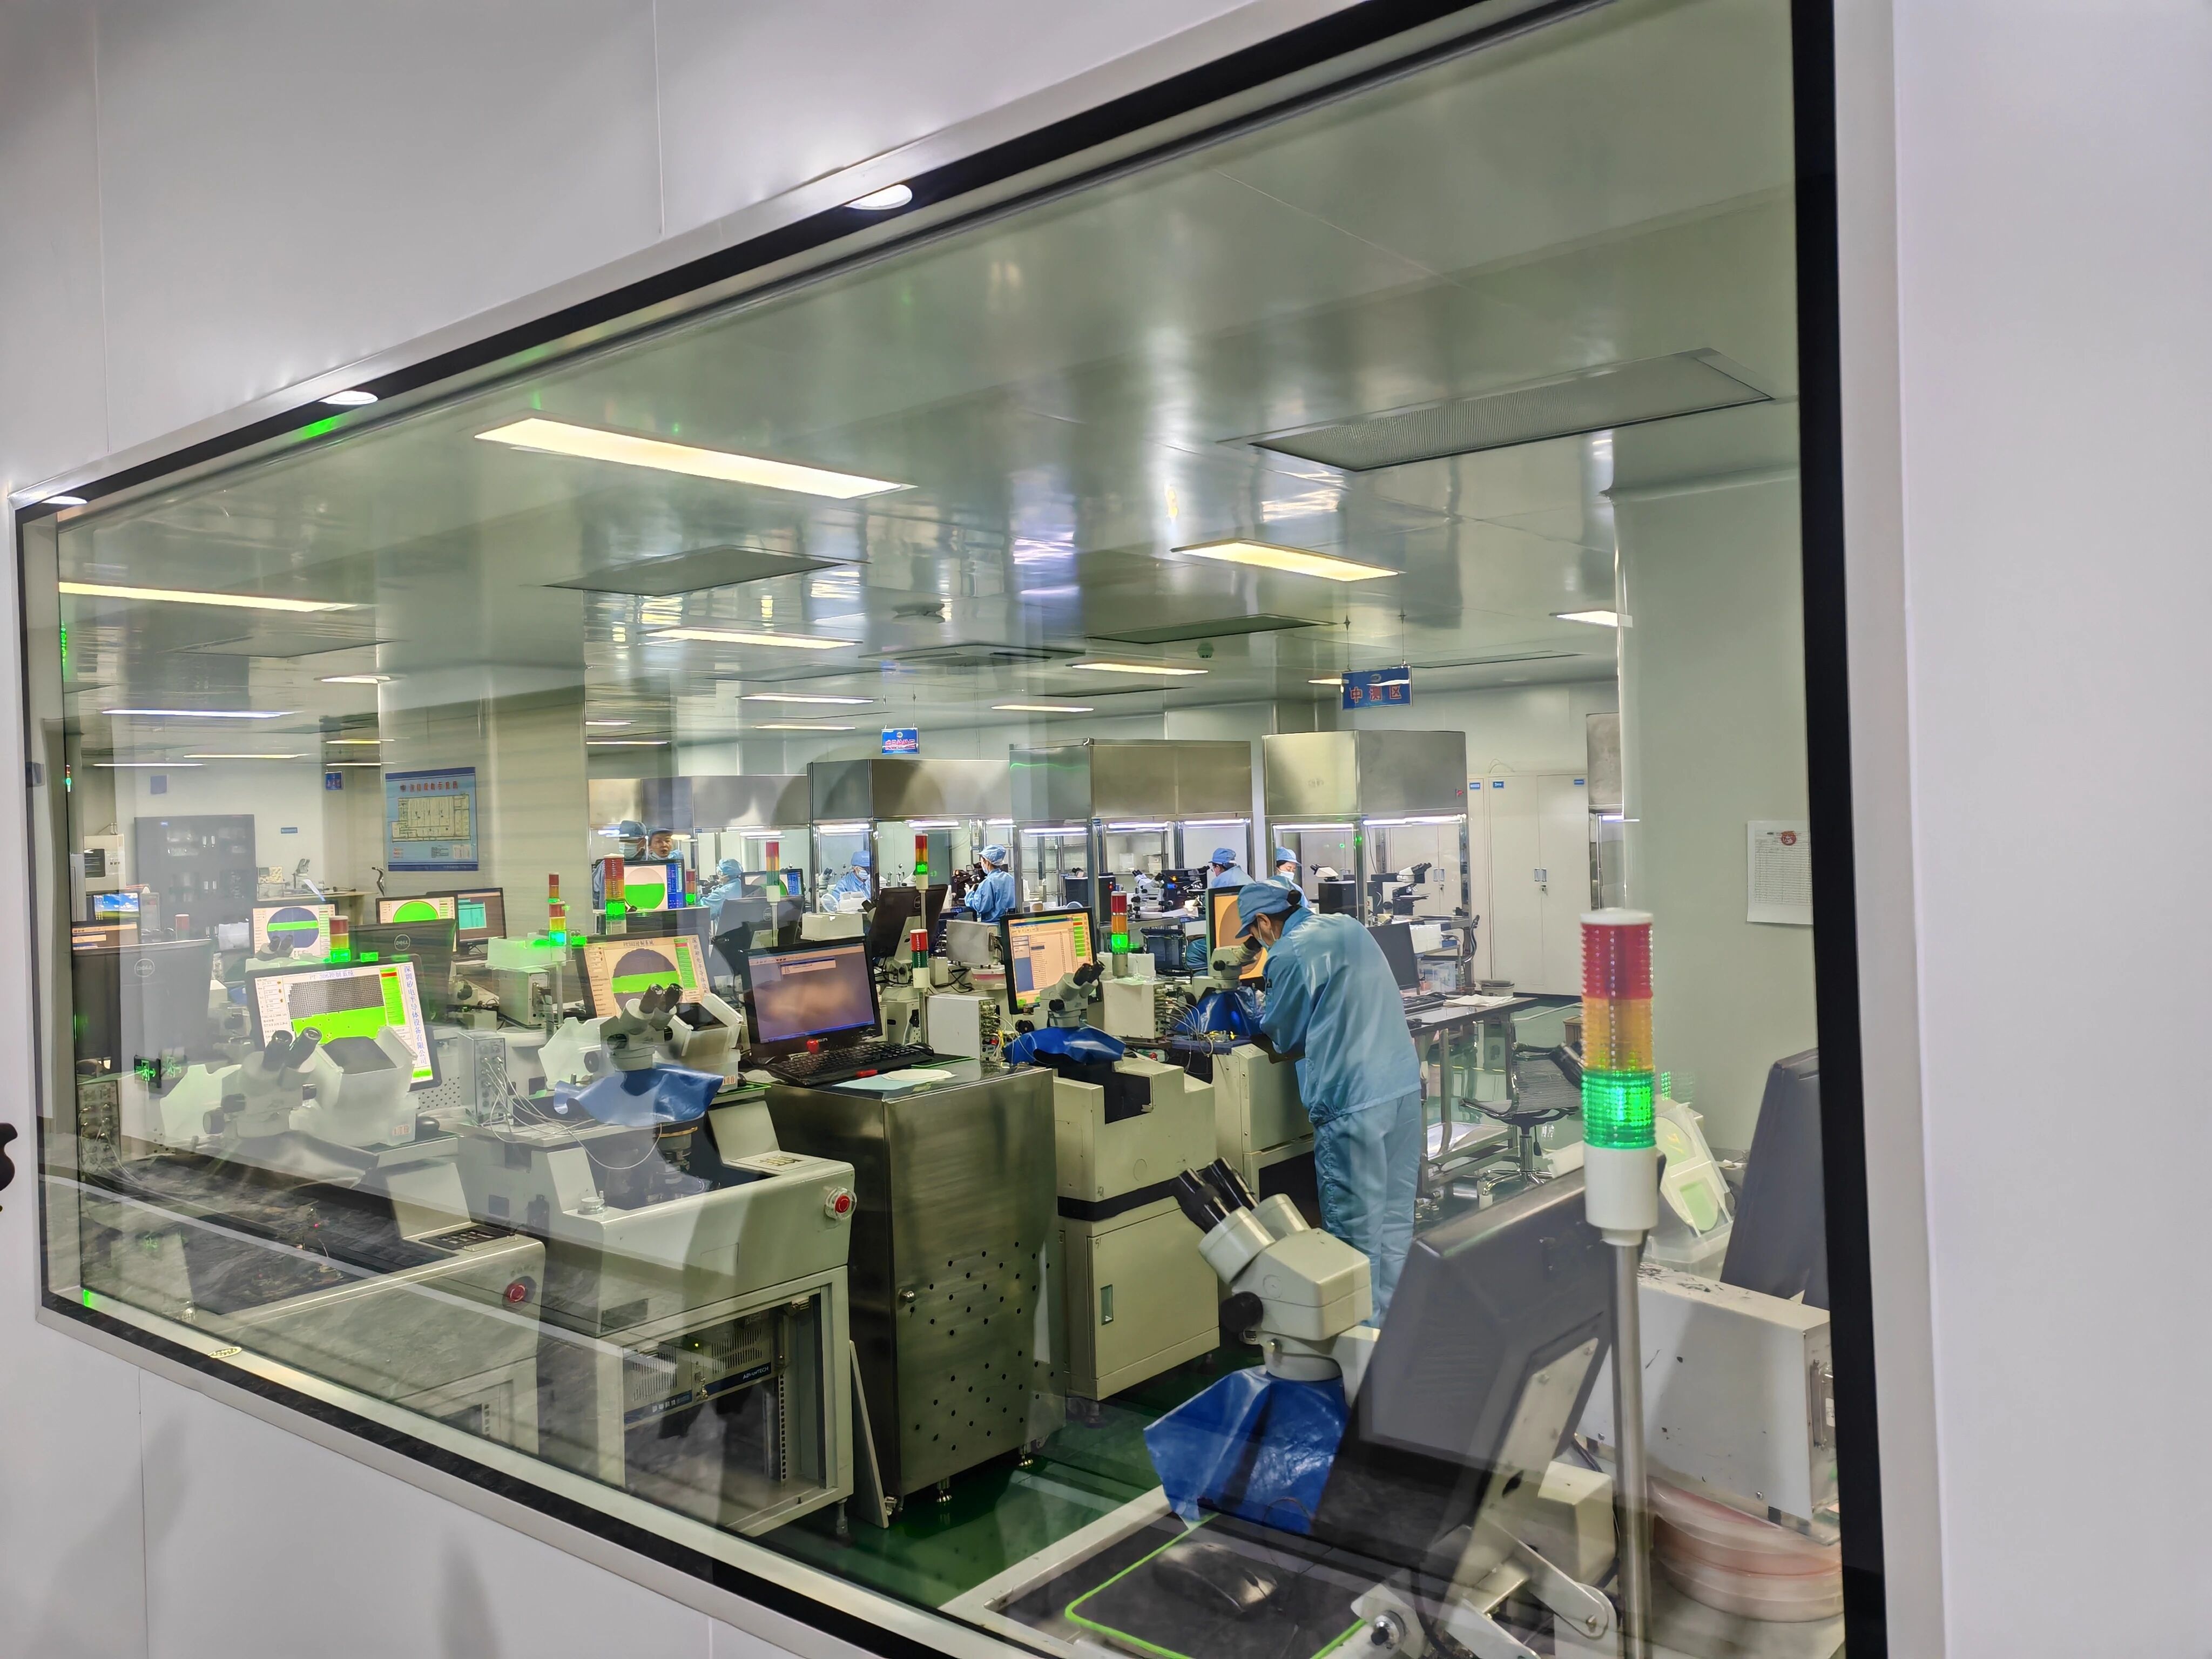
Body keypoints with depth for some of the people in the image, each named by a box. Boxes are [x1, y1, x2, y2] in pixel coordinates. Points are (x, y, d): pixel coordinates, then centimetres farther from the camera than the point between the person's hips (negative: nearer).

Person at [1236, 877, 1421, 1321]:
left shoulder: (1290, 954, -10)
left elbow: (1283, 1037, 2)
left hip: (1353, 1098, -8)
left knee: (1356, 1229, 3)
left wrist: (1265, 1010, 21)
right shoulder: (1348, 926, 14)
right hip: (1405, 1084, 8)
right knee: (1396, 1219, 15)